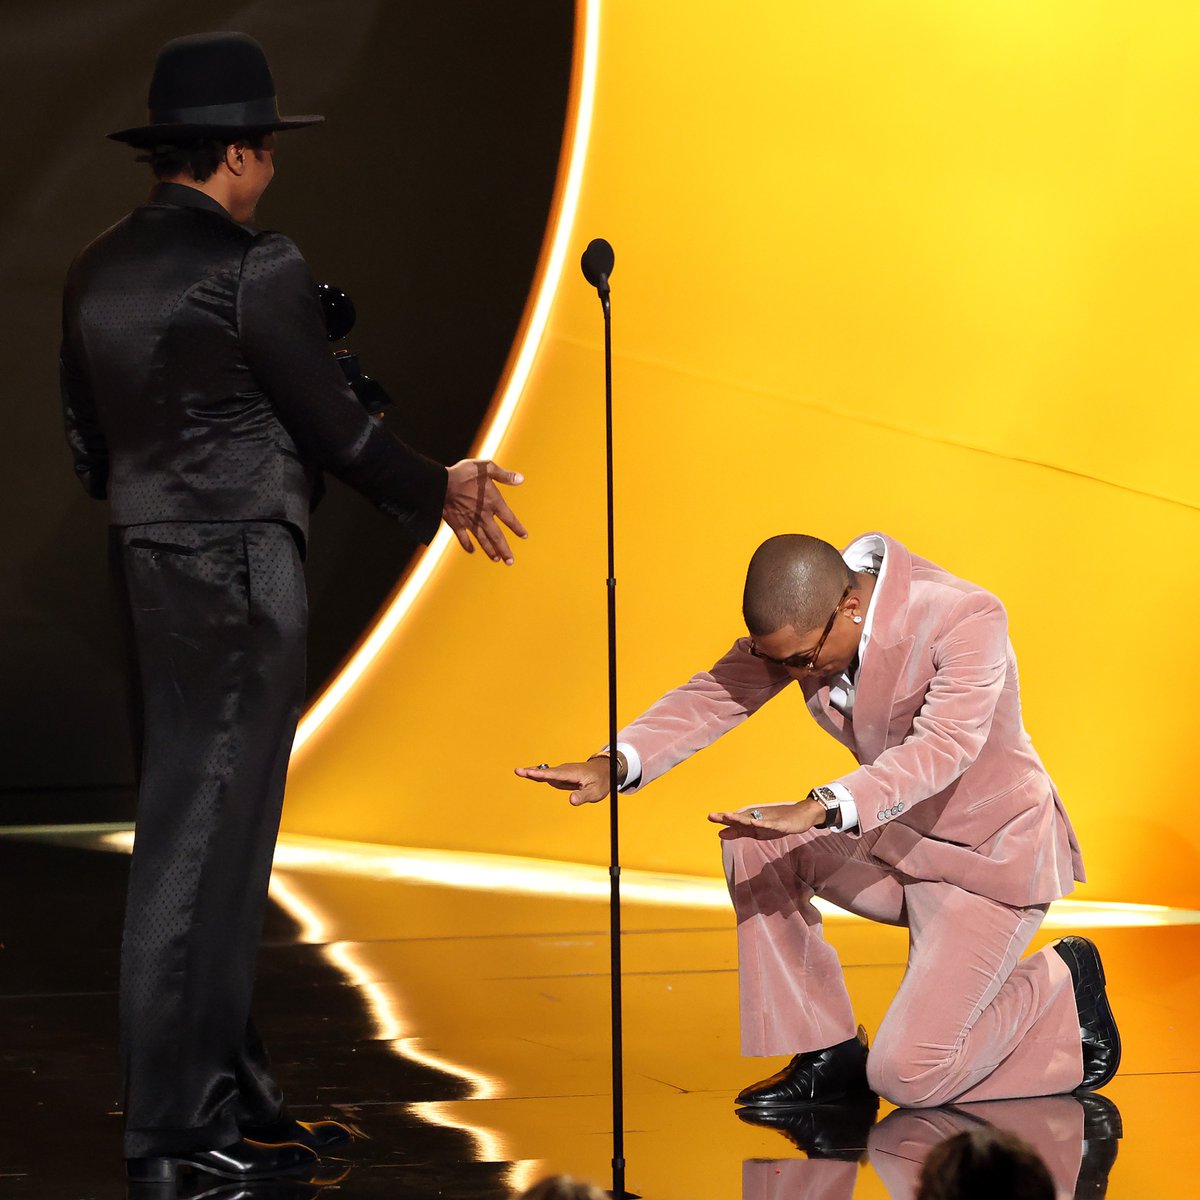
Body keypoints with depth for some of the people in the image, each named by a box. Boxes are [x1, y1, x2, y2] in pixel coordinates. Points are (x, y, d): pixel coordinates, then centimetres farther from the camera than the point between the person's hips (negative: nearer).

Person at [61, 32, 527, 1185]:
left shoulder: (96, 272, 9)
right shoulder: (254, 270, -15)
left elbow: (88, 444, 16)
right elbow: (334, 428, -9)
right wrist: (440, 493, 7)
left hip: (152, 567, 8)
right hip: (241, 573, -8)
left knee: (209, 835, 14)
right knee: (202, 842, -4)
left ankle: (233, 1099, 20)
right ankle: (176, 1133, 0)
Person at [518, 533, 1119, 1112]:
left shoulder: (967, 618, -28)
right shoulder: (797, 622, -9)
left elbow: (943, 746, -40)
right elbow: (716, 694, -14)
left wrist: (820, 809, -55)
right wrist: (615, 762, -34)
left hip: (991, 857, -7)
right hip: (897, 839, 7)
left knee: (905, 1076, -18)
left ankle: (1061, 983, 9)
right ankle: (827, 1054, -2)